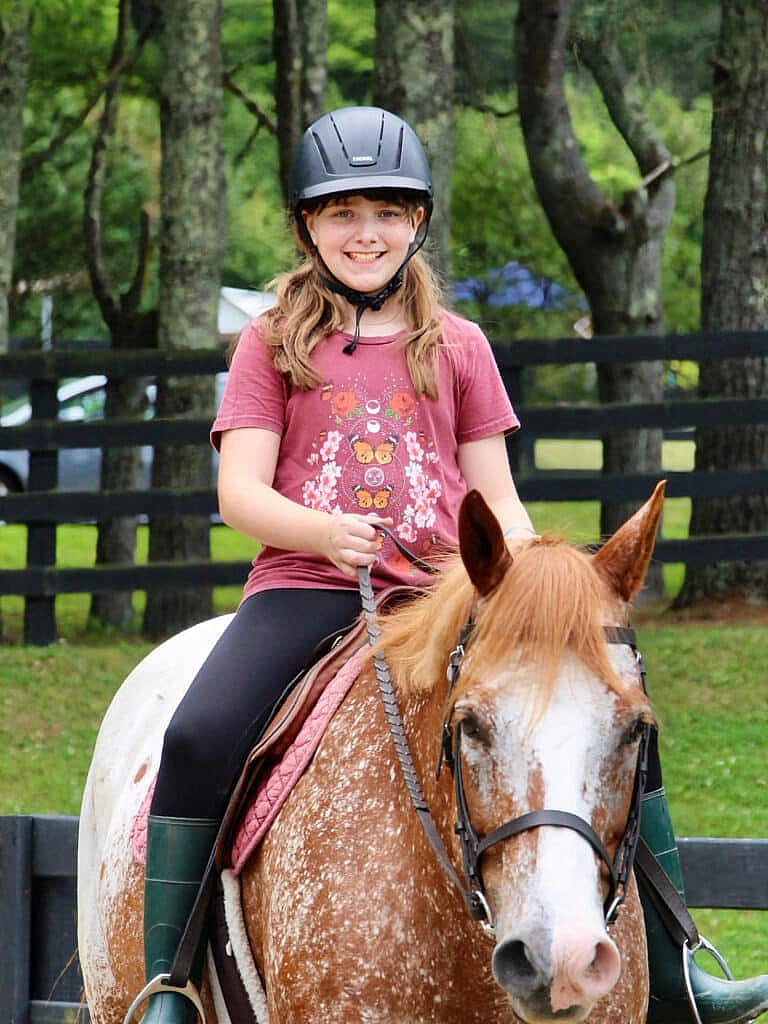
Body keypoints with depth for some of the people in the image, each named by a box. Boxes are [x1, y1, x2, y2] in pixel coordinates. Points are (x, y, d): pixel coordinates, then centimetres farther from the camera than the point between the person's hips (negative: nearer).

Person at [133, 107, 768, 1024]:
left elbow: (497, 500, 14)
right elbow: (239, 491, -2)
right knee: (199, 737, -30)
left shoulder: (456, 347, 15)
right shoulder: (274, 344, 9)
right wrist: (326, 532, -23)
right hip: (306, 584, -2)